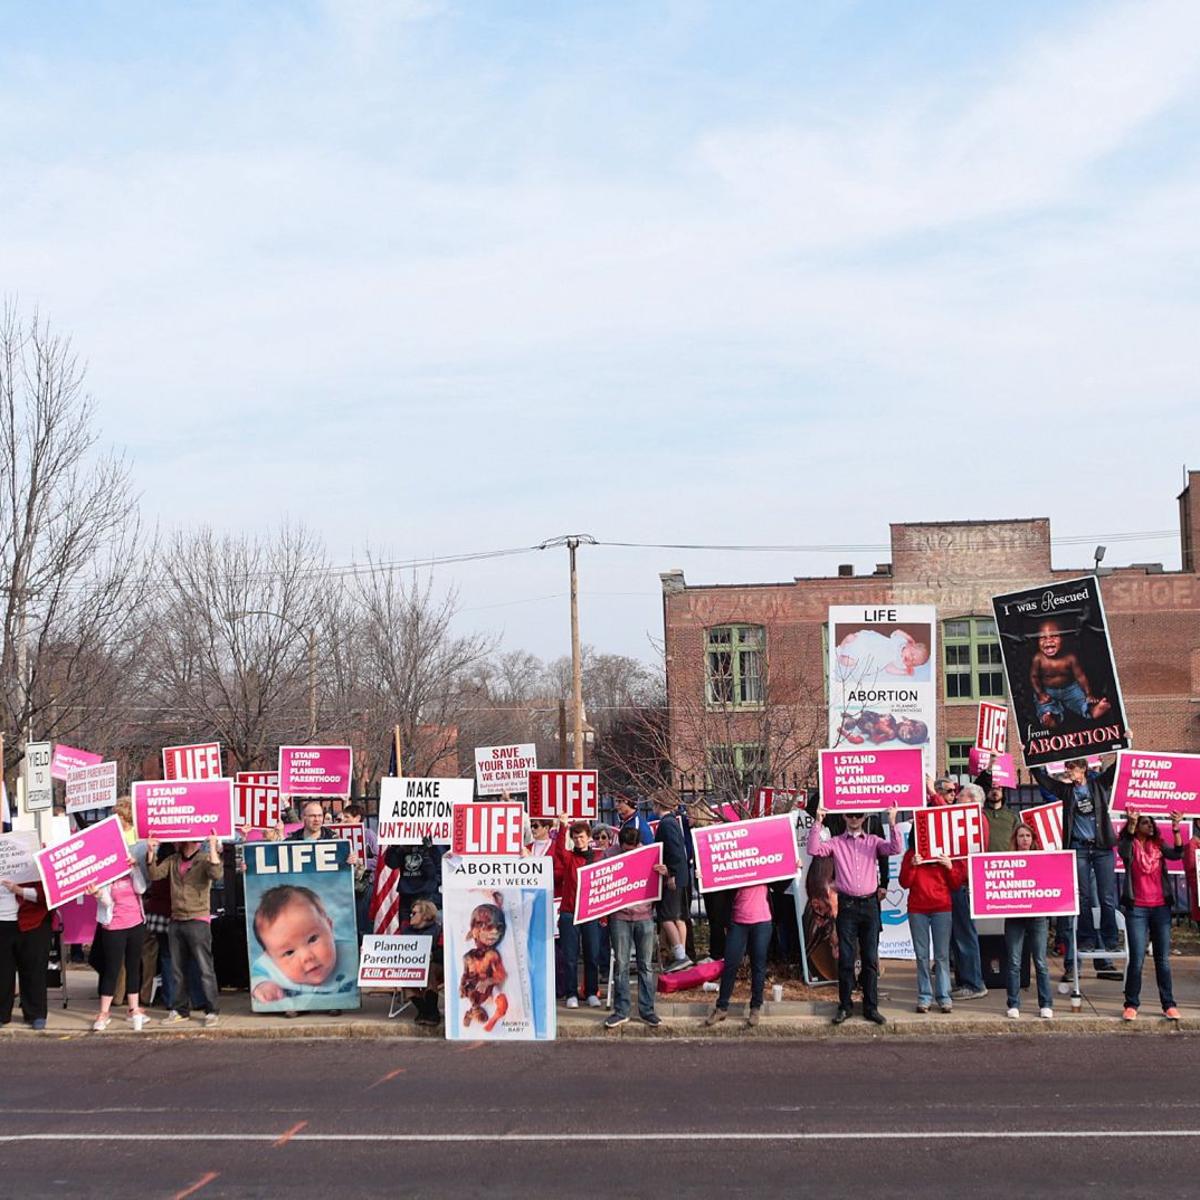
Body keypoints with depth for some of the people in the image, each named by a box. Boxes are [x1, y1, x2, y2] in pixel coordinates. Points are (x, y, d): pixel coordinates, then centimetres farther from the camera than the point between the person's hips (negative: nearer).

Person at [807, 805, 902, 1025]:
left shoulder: (873, 841, 8)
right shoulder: (836, 842, 7)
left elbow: (896, 848, -8)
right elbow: (813, 850, -9)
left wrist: (893, 823, -19)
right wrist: (818, 823, -16)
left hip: (869, 905, 1)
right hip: (847, 905, -1)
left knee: (870, 958, 3)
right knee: (845, 958, 1)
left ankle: (871, 1007, 9)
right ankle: (845, 1006, 8)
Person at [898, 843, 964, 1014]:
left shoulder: (944, 857, 6)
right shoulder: (911, 855, 8)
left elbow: (956, 884, 6)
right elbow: (904, 883, 2)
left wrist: (950, 867, -10)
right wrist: (912, 866, -13)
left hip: (942, 909, -1)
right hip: (917, 910, 1)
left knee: (942, 955, -1)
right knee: (922, 955, 2)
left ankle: (944, 998, 2)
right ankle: (924, 998, 4)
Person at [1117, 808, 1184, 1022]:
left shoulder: (1158, 846, 8)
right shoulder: (1129, 846, 1)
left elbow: (1177, 854, -8)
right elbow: (1123, 851, -22)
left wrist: (1176, 829, -20)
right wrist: (1131, 825, -36)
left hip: (1161, 908, 3)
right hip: (1137, 908, -3)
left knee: (1163, 959, 6)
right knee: (1136, 959, -4)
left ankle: (1168, 1004, 12)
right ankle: (1131, 1005, 5)